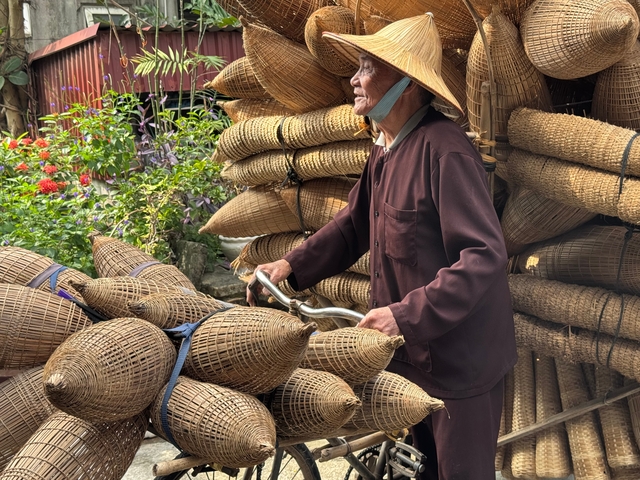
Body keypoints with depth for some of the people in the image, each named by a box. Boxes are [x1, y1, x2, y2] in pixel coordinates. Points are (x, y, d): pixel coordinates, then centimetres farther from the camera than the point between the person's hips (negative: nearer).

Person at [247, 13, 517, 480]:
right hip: (413, 351, 9)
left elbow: (485, 255, -30)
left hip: (460, 358, -8)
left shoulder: (444, 149, -25)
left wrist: (406, 317, -34)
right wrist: (293, 266, 2)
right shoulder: (384, 151, 6)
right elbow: (353, 224, 15)